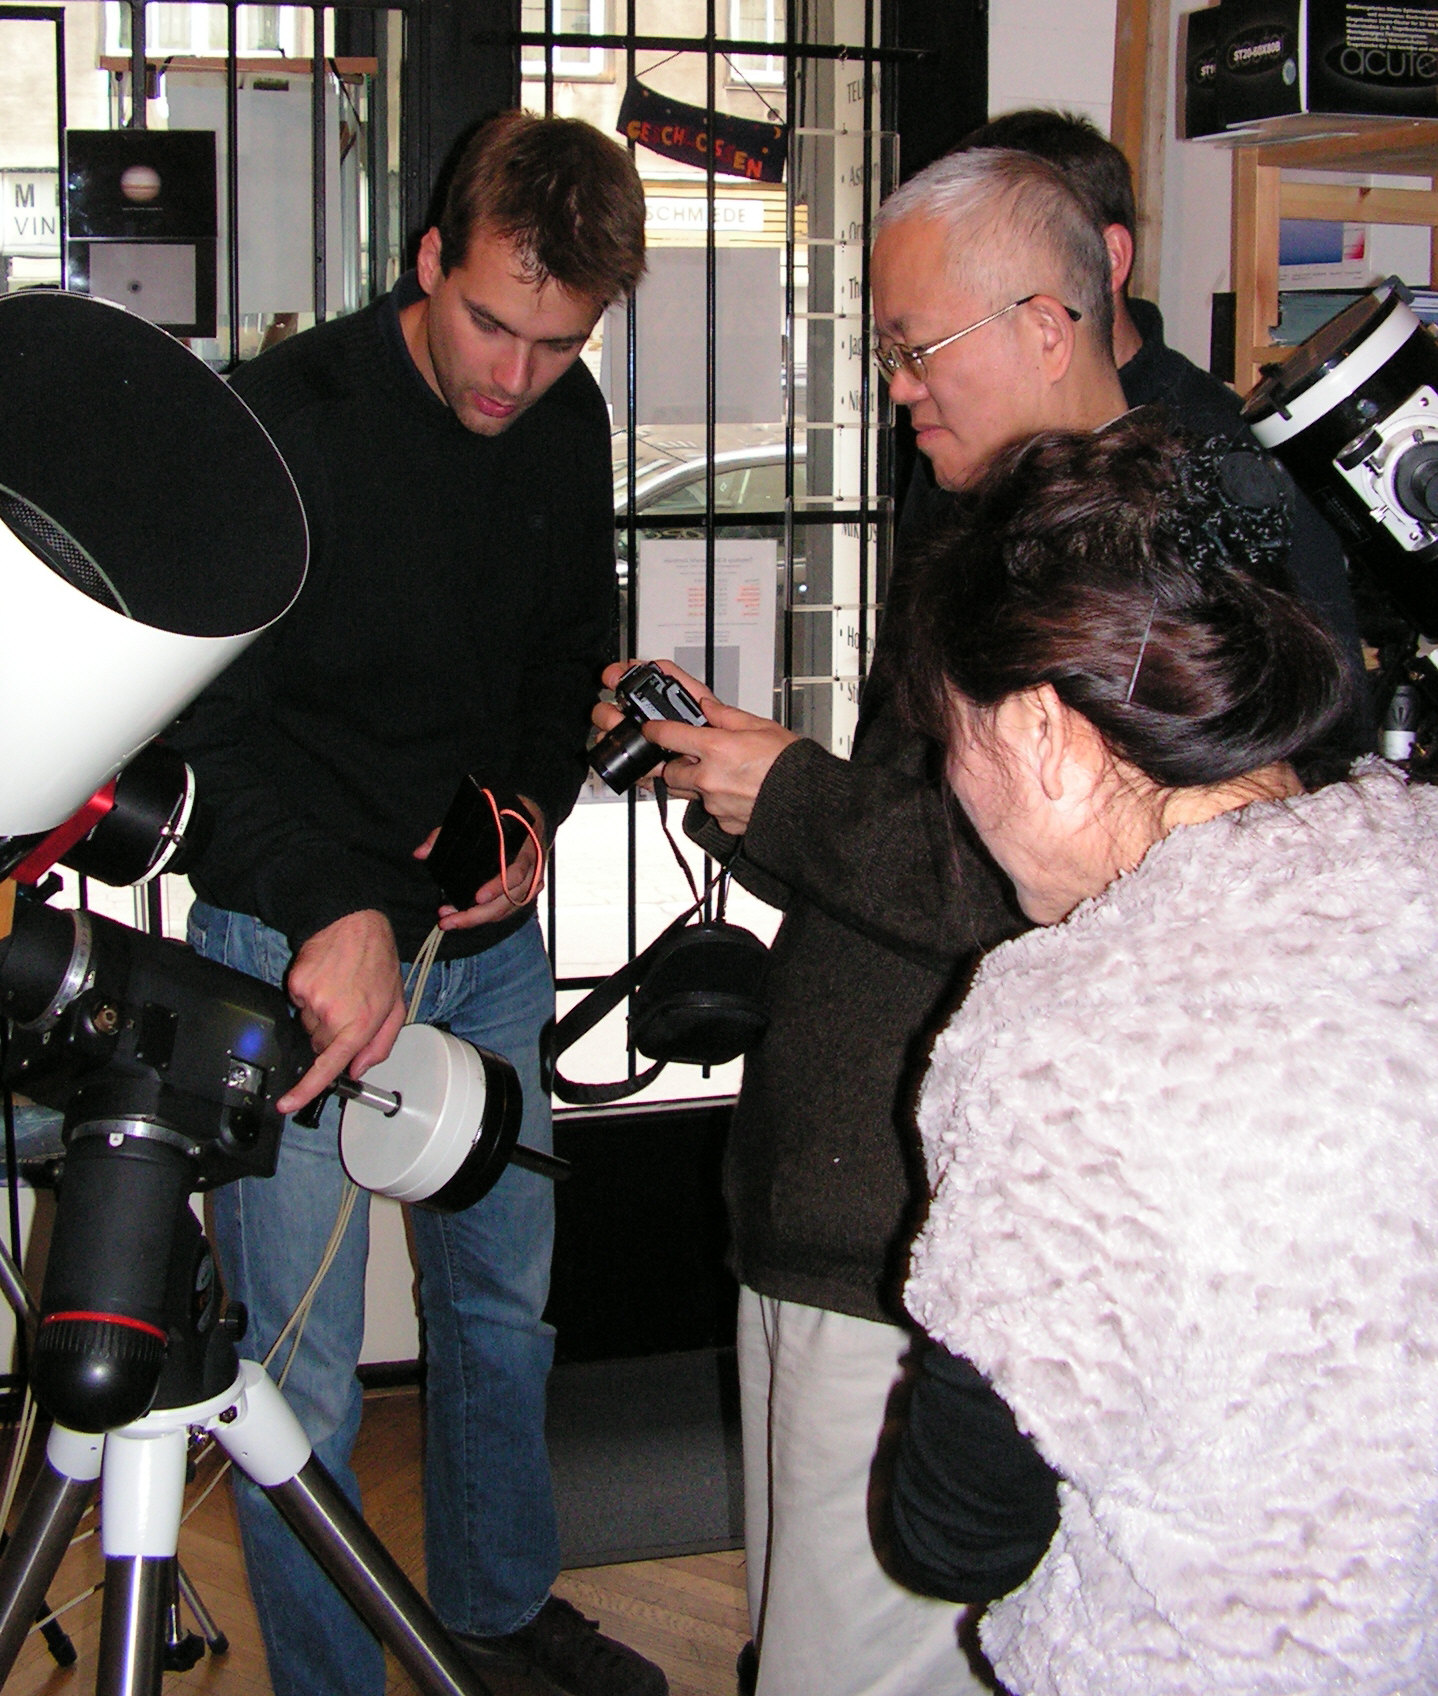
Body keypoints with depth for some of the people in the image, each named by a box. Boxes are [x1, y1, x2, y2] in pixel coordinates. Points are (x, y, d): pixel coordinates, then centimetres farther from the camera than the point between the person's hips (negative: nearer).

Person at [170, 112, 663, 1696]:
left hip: (487, 931, 6)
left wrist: (538, 810, -1)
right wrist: (334, 909, -34)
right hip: (295, 942, -6)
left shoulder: (567, 422, 2)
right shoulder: (287, 418, -17)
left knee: (503, 1298, 19)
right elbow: (204, 707, -21)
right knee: (303, 1380, -2)